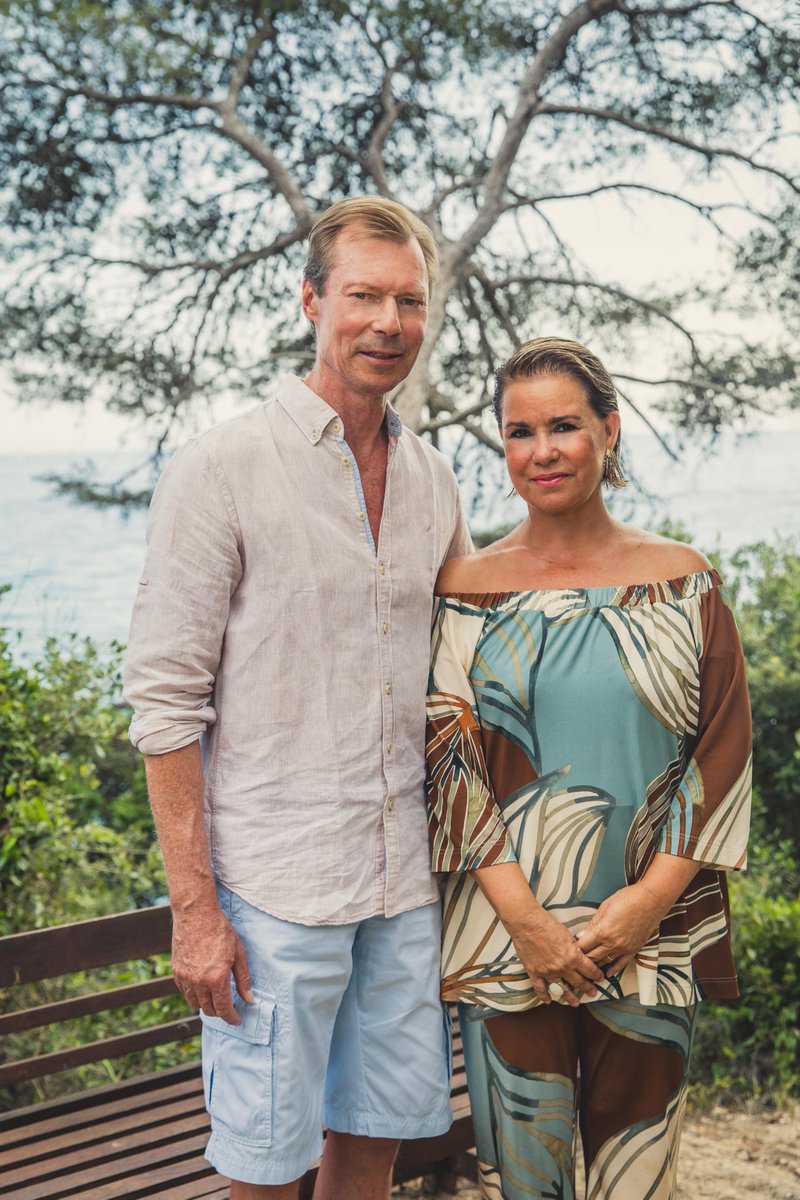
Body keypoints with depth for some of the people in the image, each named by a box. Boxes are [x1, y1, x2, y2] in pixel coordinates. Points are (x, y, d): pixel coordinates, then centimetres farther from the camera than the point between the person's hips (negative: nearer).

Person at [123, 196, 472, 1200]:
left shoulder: (432, 481, 9)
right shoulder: (221, 468, -9)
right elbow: (166, 702, -11)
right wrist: (193, 907, -14)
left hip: (404, 877, 6)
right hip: (274, 883, -5)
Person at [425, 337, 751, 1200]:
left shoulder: (681, 582, 3)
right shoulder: (470, 591, 2)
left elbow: (724, 749, 1)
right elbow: (449, 759, -2)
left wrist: (654, 894, -10)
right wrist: (520, 911, -11)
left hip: (652, 932, 1)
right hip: (506, 932, 0)